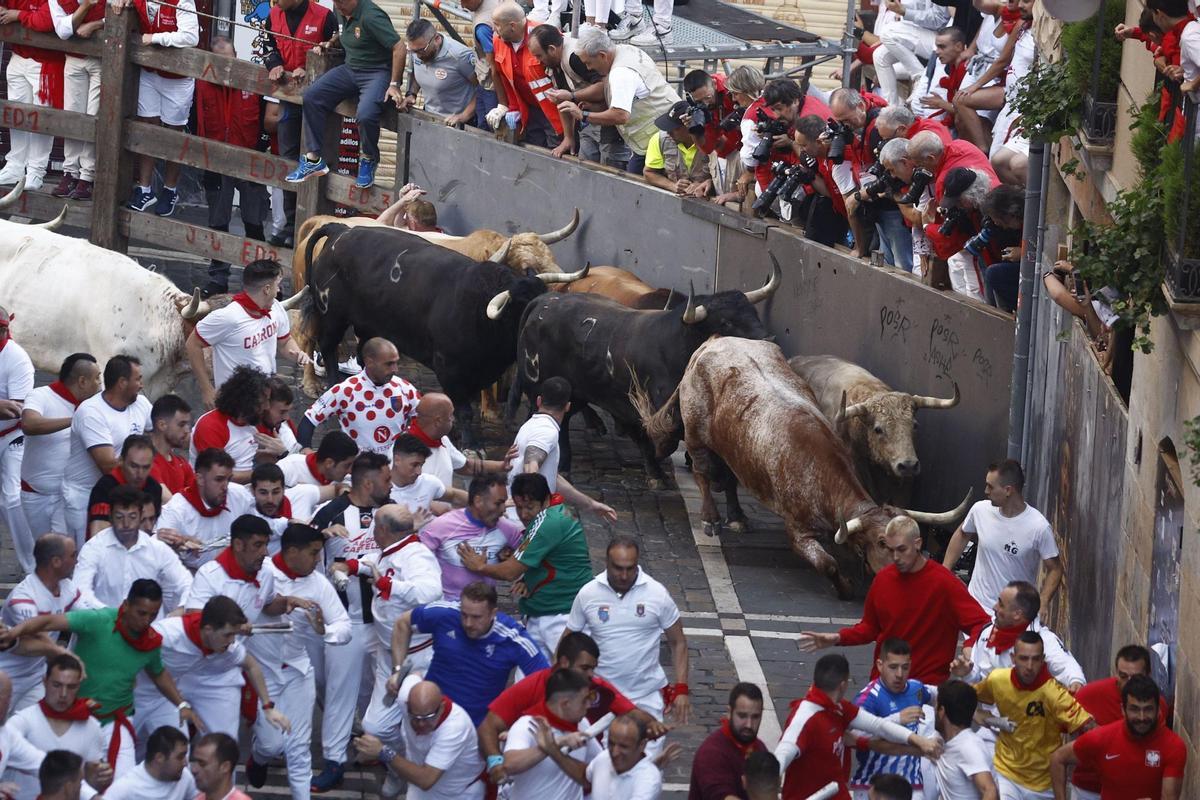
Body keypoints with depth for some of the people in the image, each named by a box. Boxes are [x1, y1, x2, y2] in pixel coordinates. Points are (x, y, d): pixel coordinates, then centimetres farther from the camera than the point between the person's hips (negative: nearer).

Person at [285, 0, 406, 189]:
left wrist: (394, 85, -21)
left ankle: (368, 159, -2)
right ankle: (314, 159, -1)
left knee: (366, 114, -33)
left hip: (378, 72, -8)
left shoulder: (371, 16, -23)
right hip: (350, 69, 8)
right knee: (311, 96, -7)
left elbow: (399, 48, -24)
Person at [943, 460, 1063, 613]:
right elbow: (962, 535, 15)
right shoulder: (980, 510, -6)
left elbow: (1055, 569, -9)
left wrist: (1041, 605, -22)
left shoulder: (1039, 527, -18)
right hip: (975, 605, 4)